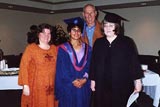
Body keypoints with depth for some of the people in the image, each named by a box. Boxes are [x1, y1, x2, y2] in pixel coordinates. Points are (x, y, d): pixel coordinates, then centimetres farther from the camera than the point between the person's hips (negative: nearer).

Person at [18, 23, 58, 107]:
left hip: (51, 88, 4)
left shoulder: (54, 49, 7)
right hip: (35, 87, -3)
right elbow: (24, 67, -8)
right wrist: (25, 85, -13)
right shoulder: (31, 48, -6)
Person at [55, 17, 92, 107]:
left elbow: (90, 67, 4)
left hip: (84, 87, 3)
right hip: (67, 87, -2)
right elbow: (61, 69, -5)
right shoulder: (63, 49, 0)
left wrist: (84, 79, -12)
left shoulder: (87, 49, 8)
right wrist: (73, 81, -13)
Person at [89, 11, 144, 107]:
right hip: (102, 85, 3)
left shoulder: (127, 42, -4)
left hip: (122, 85, -2)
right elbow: (93, 63, 8)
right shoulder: (98, 43, 5)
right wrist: (93, 80, 7)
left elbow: (134, 62, -3)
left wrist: (138, 81, -4)